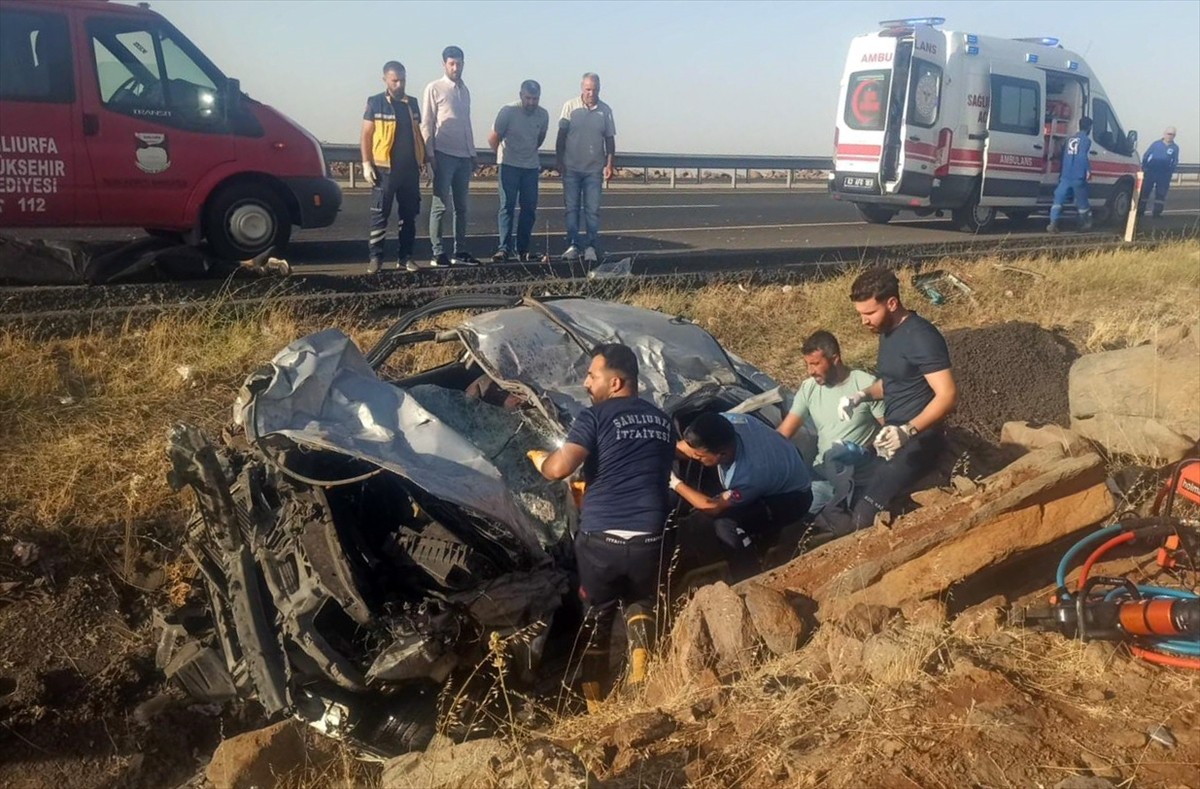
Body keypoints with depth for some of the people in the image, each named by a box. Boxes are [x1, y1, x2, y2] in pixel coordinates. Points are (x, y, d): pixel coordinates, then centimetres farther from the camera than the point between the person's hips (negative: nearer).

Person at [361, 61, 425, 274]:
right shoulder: (375, 103, 0)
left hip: (410, 168, 4)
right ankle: (375, 256, 4)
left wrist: (424, 160, 12)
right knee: (379, 214, -1)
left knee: (409, 214, 7)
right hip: (385, 168, -4)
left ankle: (405, 256, 14)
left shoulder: (412, 104, 13)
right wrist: (366, 164, -9)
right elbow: (365, 136, -2)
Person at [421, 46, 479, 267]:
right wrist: (428, 155, -11)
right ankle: (437, 253, 0)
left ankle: (460, 251, 15)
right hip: (444, 155, -6)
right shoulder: (434, 89, -2)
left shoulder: (465, 90, 16)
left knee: (461, 206, 9)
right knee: (440, 206, -4)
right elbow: (426, 124, -5)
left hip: (464, 156, 6)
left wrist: (472, 153, 16)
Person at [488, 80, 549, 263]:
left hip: (531, 167, 4)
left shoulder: (543, 115, 0)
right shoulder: (508, 111, -13)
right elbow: (494, 138, -5)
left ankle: (522, 249, 11)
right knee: (507, 207, -9)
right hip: (509, 166, -4)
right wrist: (502, 156, 4)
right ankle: (504, 249, -11)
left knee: (529, 208, 3)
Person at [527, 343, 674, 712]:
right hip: (648, 538, 4)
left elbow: (558, 469, -18)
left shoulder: (595, 417, -8)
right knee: (640, 604, 27)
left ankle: (594, 702, 24)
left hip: (601, 538, -4)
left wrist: (538, 458, 5)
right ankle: (640, 682, 13)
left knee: (596, 616, 15)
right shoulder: (662, 420, 12)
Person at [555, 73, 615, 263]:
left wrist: (609, 164, -1)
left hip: (594, 169, 1)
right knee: (572, 208, 2)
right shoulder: (570, 107, 0)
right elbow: (561, 135, 2)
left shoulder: (605, 110, 4)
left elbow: (609, 139, 7)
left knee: (593, 210, -1)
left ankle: (590, 247, 3)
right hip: (571, 167, -1)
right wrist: (558, 160, -3)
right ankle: (572, 245, 6)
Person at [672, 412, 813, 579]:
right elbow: (690, 446, -7)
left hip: (793, 498, -8)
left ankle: (749, 578, -7)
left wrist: (676, 483, -19)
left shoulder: (747, 475, -41)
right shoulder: (726, 422, -27)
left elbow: (713, 507, -23)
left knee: (726, 523, -25)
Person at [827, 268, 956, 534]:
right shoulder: (888, 332, 11)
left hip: (919, 436, -9)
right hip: (894, 432, 9)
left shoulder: (921, 337, -17)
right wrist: (861, 396, 5)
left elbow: (948, 395, -22)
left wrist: (908, 430, -33)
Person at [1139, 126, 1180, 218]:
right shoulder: (1156, 144, 3)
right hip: (1150, 172, -1)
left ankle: (1157, 212, 9)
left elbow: (1175, 162, 6)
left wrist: (1170, 171, -6)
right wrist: (1144, 167, -4)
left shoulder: (1175, 148, 5)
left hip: (1164, 175, 1)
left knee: (1161, 193, 3)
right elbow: (1146, 156, 4)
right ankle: (1140, 211, 6)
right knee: (1144, 191, 0)